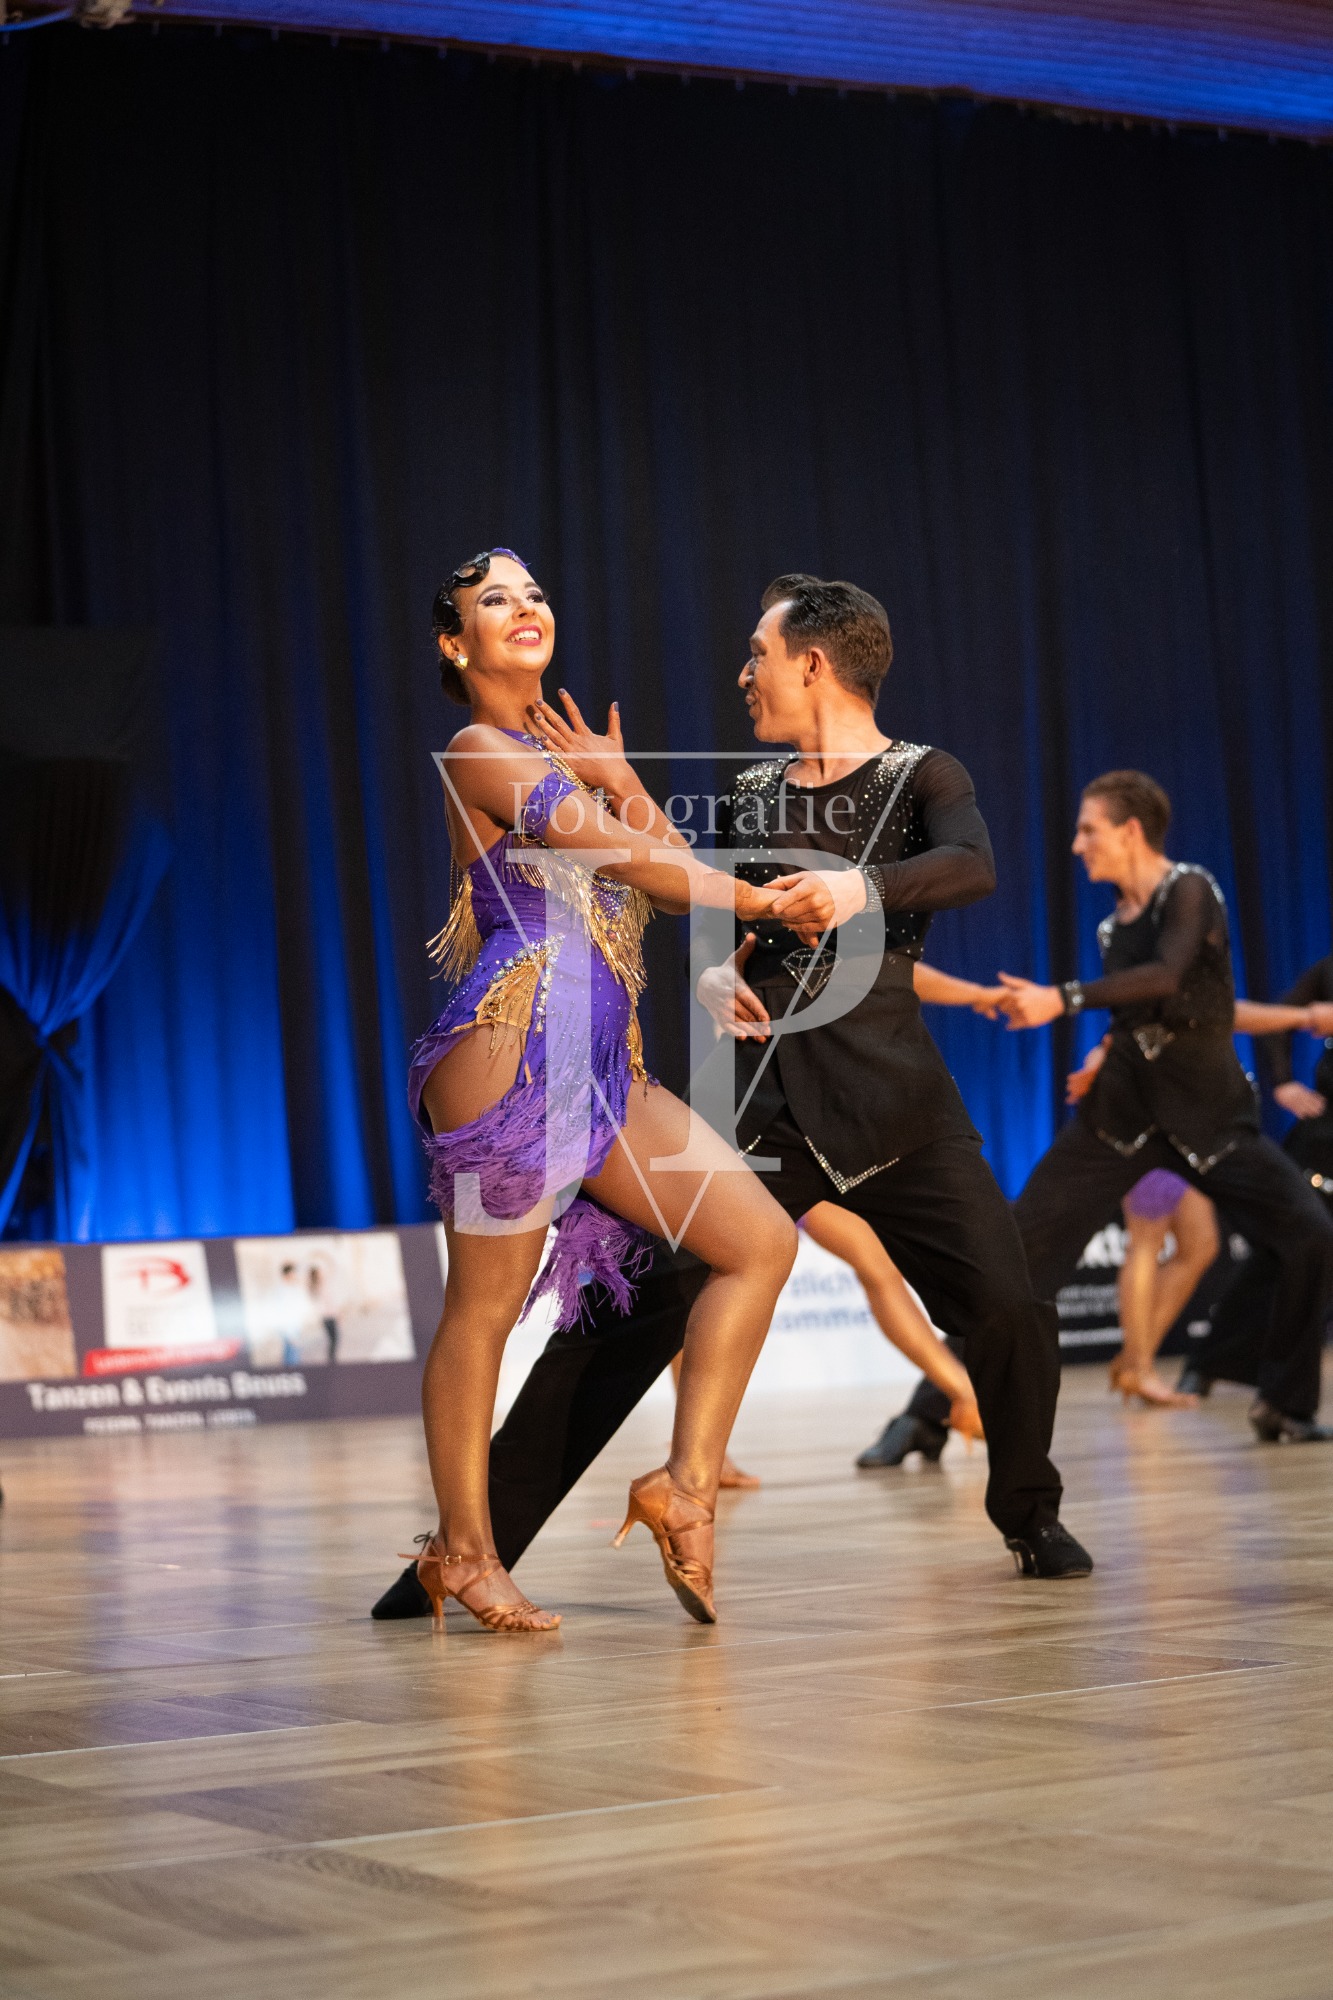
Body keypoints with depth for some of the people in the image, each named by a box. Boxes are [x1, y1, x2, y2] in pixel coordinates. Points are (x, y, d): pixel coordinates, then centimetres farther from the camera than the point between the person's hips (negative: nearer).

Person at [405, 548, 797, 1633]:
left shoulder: (561, 750, 23)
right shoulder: (481, 752, -3)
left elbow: (676, 867, 17)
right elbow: (642, 867, -9)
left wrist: (623, 785, 0)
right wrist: (779, 899, 1)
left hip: (604, 1067, 9)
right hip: (515, 1048, -9)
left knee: (761, 1238, -2)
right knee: (486, 1304, -3)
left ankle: (687, 1482, 0)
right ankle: (464, 1550, 8)